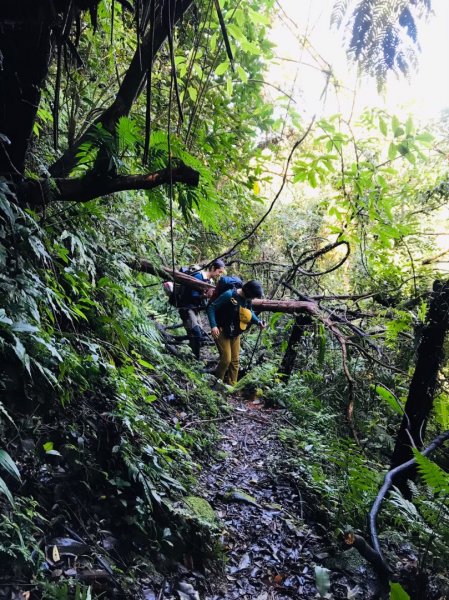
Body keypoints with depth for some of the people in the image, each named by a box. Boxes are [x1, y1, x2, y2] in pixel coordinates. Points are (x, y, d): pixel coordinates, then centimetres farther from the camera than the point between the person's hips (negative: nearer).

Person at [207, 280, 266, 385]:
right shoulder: (229, 295, -24)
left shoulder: (247, 299, -4)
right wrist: (213, 326, -29)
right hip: (222, 332, -7)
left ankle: (232, 385, 19)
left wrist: (258, 322, -4)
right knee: (226, 359, -10)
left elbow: (250, 313, 15)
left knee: (235, 360, 8)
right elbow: (211, 308, -20)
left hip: (235, 333, 7)